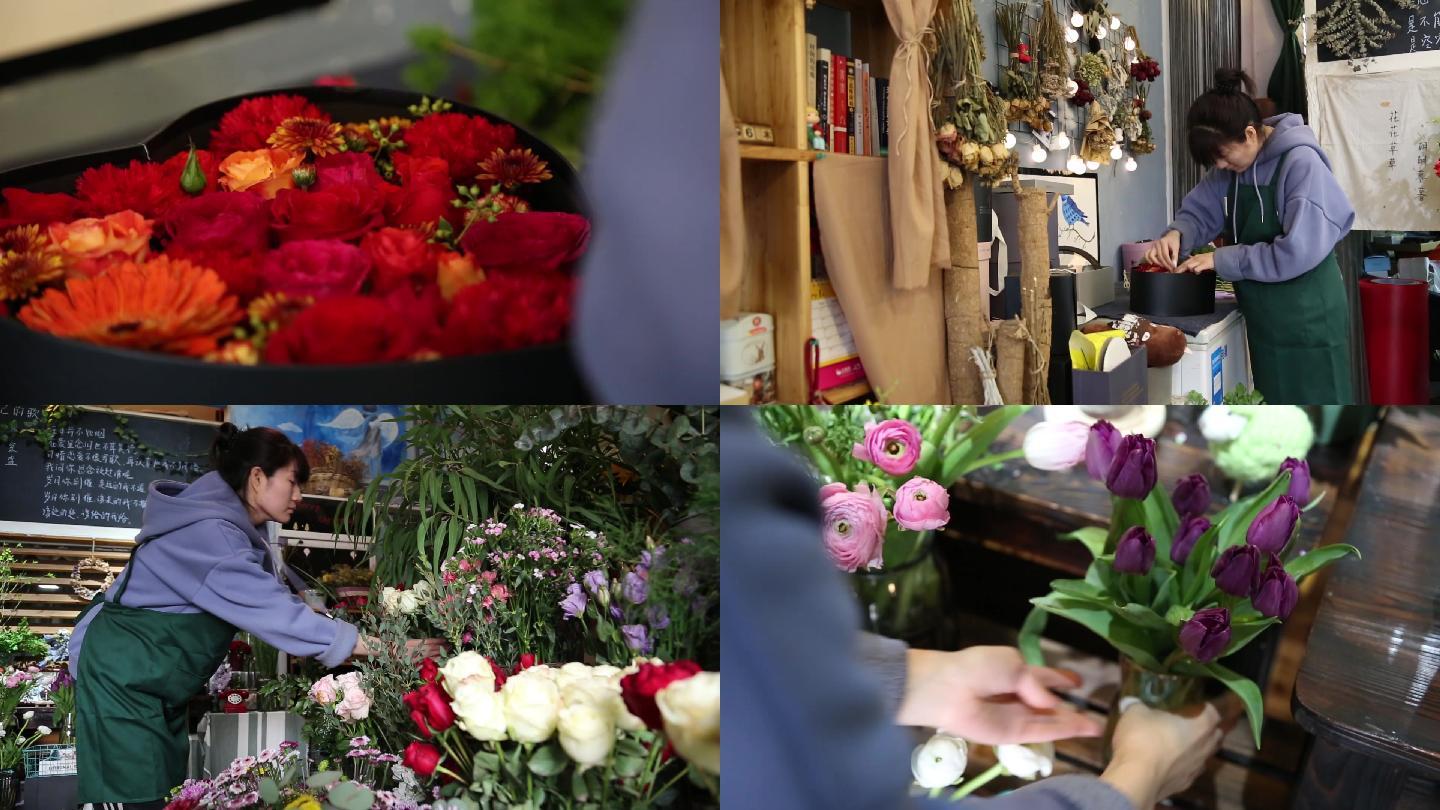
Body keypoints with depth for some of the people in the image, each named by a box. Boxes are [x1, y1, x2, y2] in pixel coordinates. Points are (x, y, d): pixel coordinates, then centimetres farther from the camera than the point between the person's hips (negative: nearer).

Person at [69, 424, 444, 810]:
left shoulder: (226, 527, 8)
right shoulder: (208, 533, -25)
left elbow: (266, 600, 11)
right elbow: (271, 611, -30)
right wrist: (379, 647, -29)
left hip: (153, 682, 10)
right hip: (123, 676, -10)